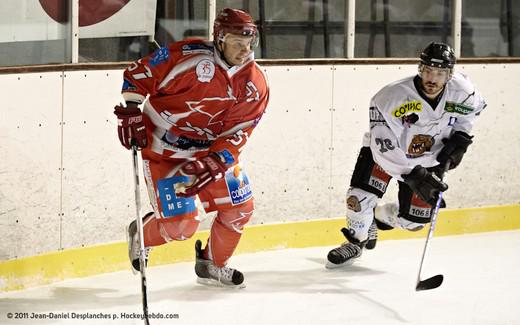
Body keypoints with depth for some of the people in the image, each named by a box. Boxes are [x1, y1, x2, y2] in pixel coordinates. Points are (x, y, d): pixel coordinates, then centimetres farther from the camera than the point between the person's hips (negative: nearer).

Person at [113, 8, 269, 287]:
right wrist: (130, 114, -20)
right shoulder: (188, 56, -23)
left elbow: (236, 133, -10)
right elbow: (138, 75, -13)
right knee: (180, 224, -10)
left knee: (239, 209, 5)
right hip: (162, 149, -6)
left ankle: (212, 265, 29)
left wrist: (213, 164, -24)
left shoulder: (255, 85, -8)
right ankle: (141, 235, 24)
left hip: (210, 149, 6)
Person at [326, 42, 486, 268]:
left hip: (429, 159, 3)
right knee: (360, 198, -16)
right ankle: (355, 242, 15)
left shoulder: (462, 91, -24)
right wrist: (413, 176, -44)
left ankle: (379, 216, 33)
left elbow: (473, 108, 3)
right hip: (385, 147, -3)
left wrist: (460, 137, -9)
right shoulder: (392, 97, -35)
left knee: (413, 220, -1)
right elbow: (384, 149, -36)